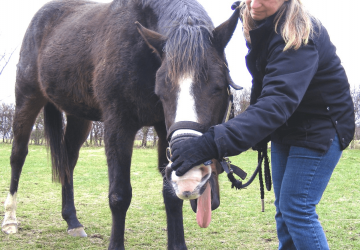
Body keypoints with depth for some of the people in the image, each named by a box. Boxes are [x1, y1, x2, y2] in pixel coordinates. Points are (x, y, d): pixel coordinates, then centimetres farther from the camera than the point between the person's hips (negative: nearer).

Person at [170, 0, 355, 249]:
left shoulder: (298, 37, -31)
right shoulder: (258, 25, -4)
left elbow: (277, 103, -44)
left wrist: (213, 144, -54)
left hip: (320, 128, -8)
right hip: (285, 126, 9)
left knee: (297, 210, -8)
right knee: (283, 208, 14)